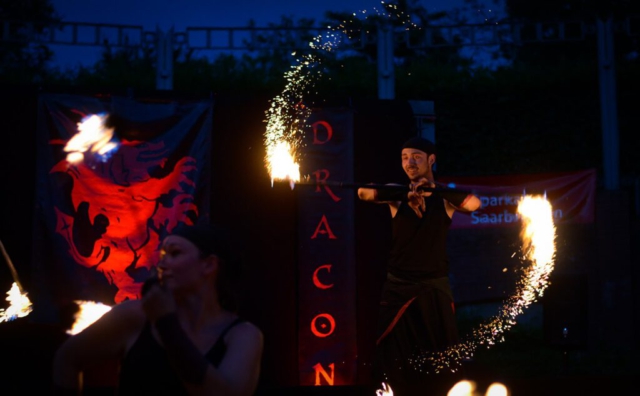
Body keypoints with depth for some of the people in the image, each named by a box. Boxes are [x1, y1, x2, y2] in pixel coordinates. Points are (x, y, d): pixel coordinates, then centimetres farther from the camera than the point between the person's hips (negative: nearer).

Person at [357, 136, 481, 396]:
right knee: (394, 356, 4)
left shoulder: (446, 196, 2)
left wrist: (433, 190, -31)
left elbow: (474, 203, -20)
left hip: (435, 287, 0)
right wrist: (407, 194, -33)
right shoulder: (396, 195, 2)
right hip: (397, 286, 1)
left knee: (440, 359, 3)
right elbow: (363, 193, -19)